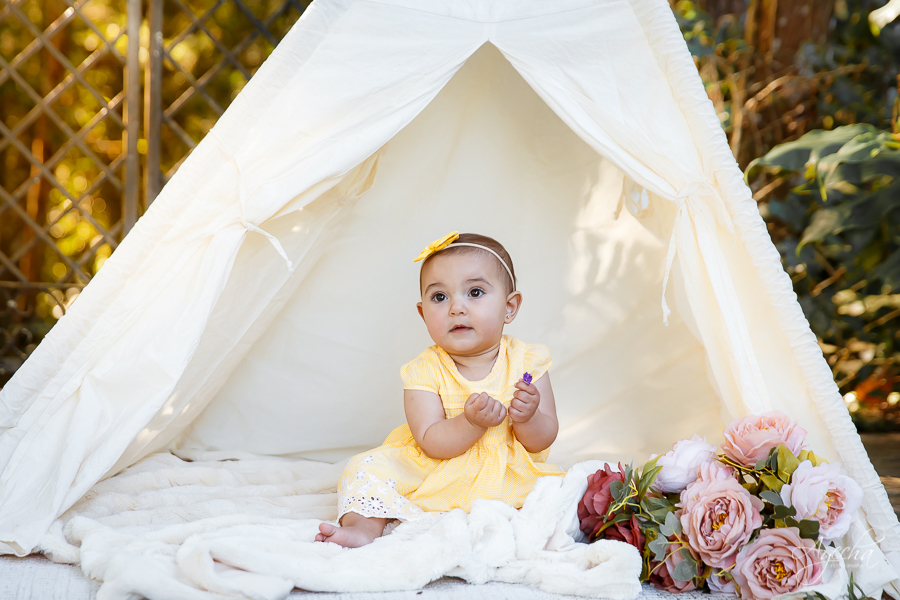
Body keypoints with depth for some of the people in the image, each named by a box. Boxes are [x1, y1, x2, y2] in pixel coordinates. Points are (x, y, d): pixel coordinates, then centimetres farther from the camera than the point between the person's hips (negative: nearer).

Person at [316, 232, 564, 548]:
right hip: (430, 480, 0)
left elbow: (543, 439, -5)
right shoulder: (425, 371, -7)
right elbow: (431, 442, -16)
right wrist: (471, 423, -34)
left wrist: (528, 418, -28)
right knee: (369, 465, -16)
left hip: (507, 480, 1)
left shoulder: (525, 362, -4)